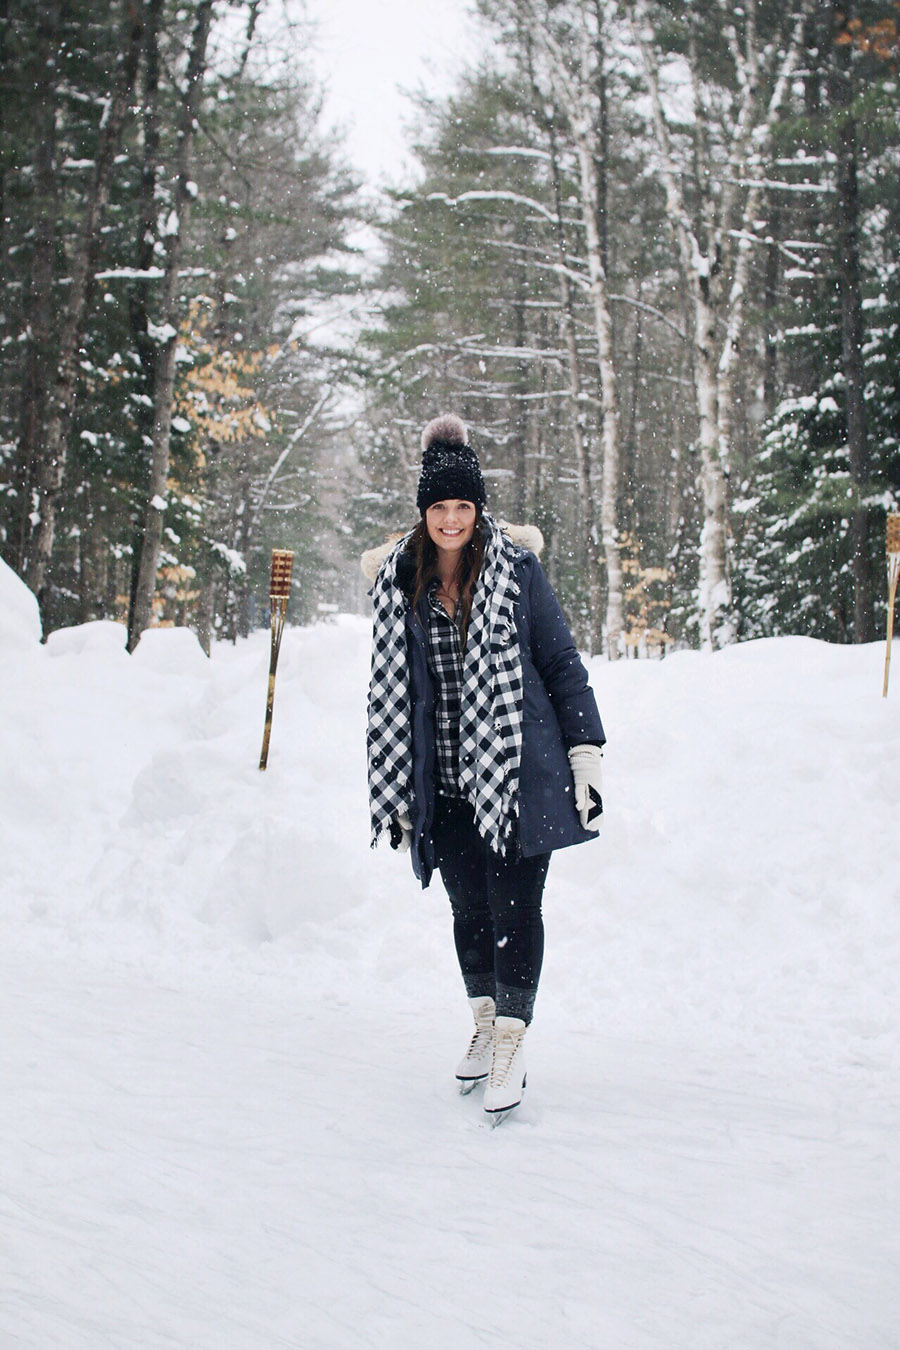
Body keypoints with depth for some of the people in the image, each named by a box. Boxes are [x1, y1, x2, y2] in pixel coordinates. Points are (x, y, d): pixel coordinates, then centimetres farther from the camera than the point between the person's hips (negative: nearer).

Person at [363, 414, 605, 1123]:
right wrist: (393, 790, 13)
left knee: (515, 903, -6)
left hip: (518, 771, -3)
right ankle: (485, 1025, 28)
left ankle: (511, 1044, -1)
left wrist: (586, 751, -2)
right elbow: (388, 691, 13)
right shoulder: (398, 580, 6)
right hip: (442, 782, 3)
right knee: (469, 905, 12)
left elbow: (563, 662, 2)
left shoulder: (517, 568, -3)